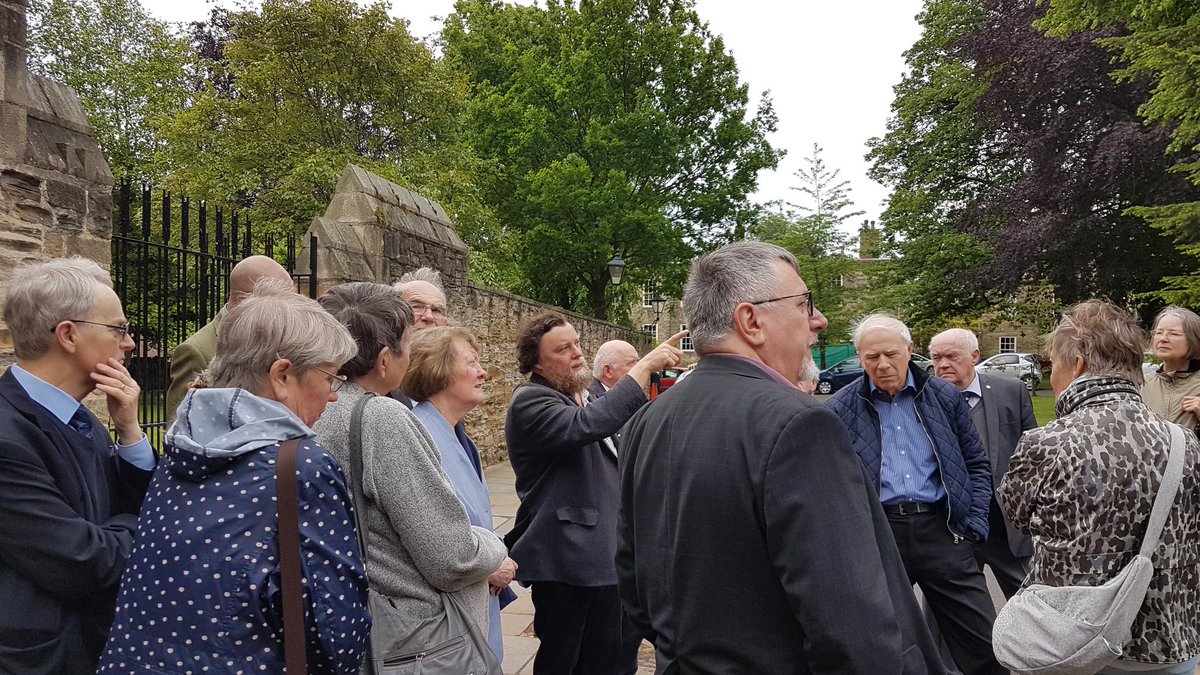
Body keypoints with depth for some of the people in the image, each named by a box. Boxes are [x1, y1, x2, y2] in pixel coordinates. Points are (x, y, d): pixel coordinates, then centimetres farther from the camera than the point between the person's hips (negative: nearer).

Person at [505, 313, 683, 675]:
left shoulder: (580, 397, 14)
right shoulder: (529, 401, -14)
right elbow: (586, 425, -33)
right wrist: (645, 366, -30)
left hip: (606, 555, 9)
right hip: (566, 562, -9)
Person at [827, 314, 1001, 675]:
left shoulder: (945, 396, 6)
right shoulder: (841, 409, 0)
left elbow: (976, 464, 12)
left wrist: (975, 524, 3)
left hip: (941, 528, 1)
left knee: (983, 641, 5)